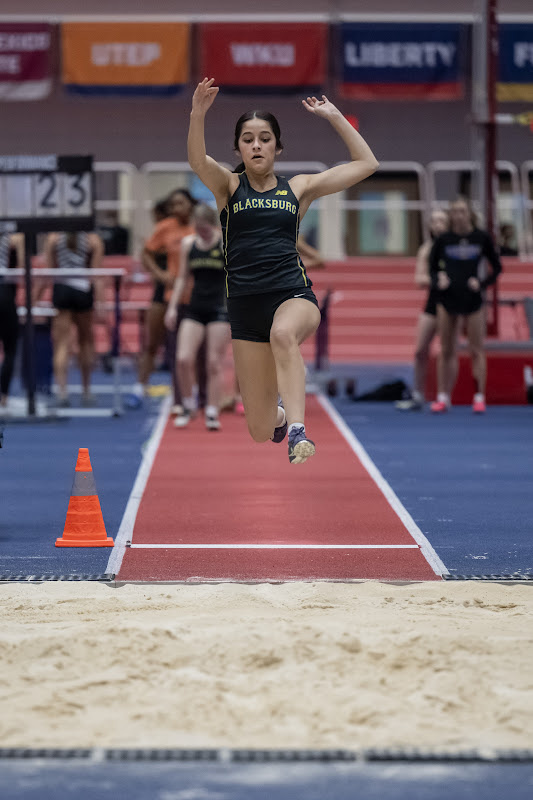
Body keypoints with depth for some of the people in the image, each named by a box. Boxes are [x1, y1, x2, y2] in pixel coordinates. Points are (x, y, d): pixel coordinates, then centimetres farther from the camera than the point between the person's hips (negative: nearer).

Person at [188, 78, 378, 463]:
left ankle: (298, 428, -44)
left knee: (283, 333, -41)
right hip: (244, 303, 1)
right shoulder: (229, 185, 9)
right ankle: (280, 415, 41)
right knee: (261, 431, 3)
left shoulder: (298, 188, 12)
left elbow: (366, 163, 11)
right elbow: (198, 160, -14)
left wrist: (334, 116, 6)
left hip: (294, 294, -1)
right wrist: (198, 114, -30)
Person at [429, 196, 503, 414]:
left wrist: (483, 283, -7)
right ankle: (443, 397, 10)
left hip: (472, 298, -1)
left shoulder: (482, 238, -2)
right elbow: (432, 267, 8)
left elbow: (497, 267, 7)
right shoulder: (443, 240, -1)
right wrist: (438, 280, -11)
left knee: (476, 350, 1)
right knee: (446, 351, 4)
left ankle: (479, 397, 7)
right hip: (447, 298, 1)